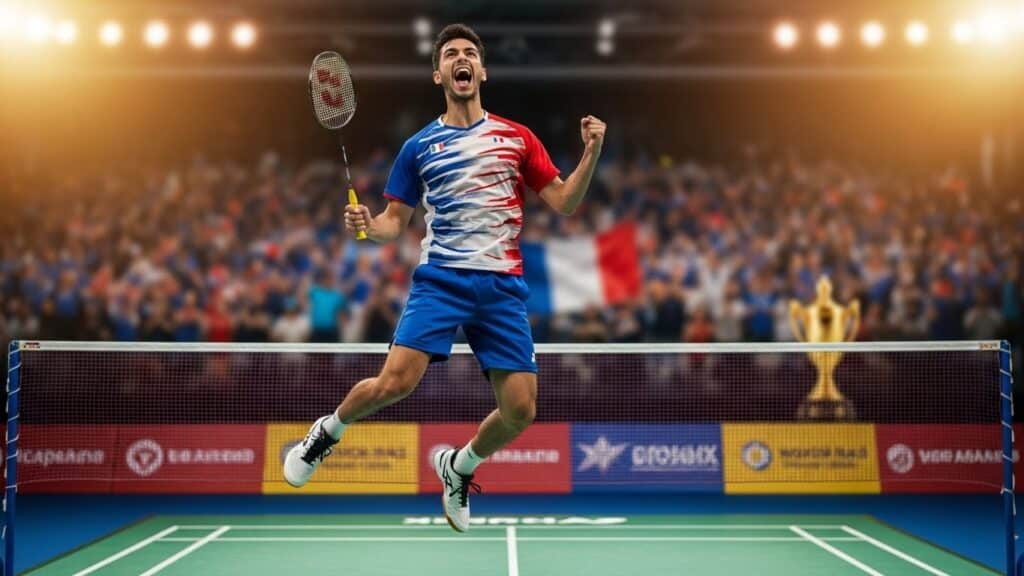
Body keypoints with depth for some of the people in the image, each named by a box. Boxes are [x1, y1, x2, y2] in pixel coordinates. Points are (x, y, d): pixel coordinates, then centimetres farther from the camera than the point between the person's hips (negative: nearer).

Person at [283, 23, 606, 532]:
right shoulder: (419, 146, 9)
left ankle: (458, 466, 24)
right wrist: (367, 225, -10)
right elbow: (395, 222, 12)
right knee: (394, 383, -20)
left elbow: (564, 203, 8)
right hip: (439, 279, -1)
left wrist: (591, 154, -8)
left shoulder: (517, 137, 9)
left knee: (520, 409, -6)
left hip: (503, 286, 1)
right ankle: (327, 432, 12)